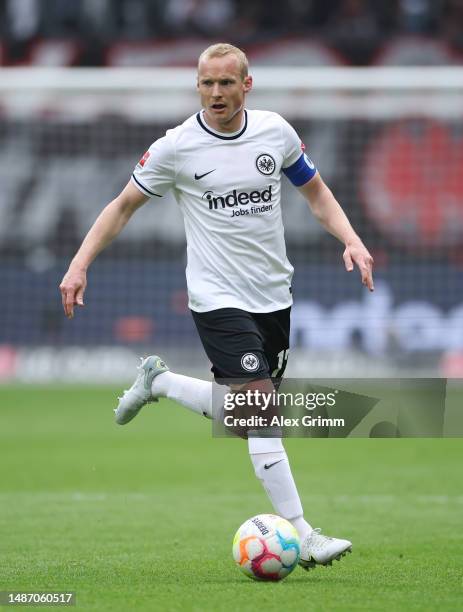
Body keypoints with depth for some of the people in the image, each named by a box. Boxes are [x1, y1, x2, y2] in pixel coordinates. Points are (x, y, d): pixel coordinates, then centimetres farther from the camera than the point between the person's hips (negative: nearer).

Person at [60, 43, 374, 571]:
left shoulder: (275, 131, 1)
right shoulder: (176, 147, -9)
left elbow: (315, 192, 15)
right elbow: (124, 205, 2)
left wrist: (351, 240, -2)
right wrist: (80, 264, -7)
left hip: (273, 296, 5)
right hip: (218, 300, -5)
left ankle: (158, 382, 36)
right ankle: (299, 535, -16)